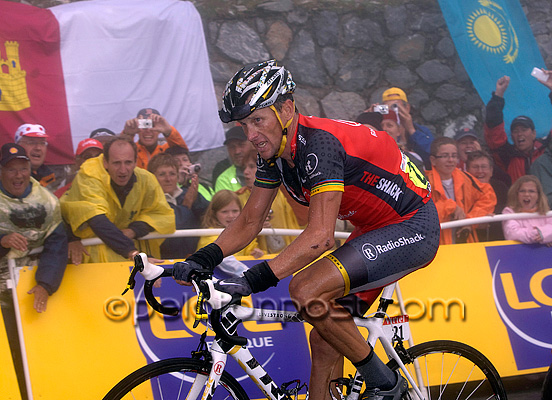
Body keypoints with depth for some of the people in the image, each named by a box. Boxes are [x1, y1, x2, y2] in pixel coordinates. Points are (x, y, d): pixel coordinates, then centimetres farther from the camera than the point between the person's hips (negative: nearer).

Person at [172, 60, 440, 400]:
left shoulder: (318, 144, -27)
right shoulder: (275, 151, 0)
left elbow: (320, 236, -34)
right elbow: (250, 221, 6)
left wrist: (254, 280, -41)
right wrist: (202, 259, -9)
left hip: (412, 229, -9)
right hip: (376, 229, 9)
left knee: (307, 291, -24)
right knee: (324, 341, 4)